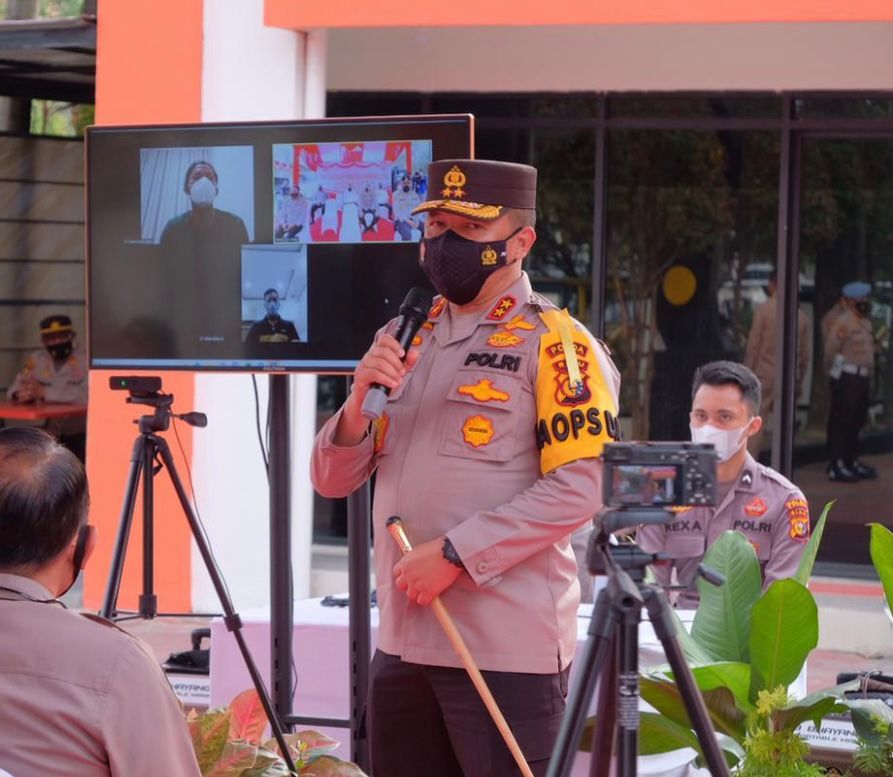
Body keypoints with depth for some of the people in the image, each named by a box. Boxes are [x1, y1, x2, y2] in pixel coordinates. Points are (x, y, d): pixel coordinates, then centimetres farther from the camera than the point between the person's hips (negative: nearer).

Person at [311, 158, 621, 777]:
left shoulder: (552, 342, -6)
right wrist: (361, 400, -8)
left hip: (508, 649, -6)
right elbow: (334, 480, 12)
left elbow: (580, 488, -16)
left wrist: (456, 553, -19)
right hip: (402, 641, 7)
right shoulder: (407, 336, 14)